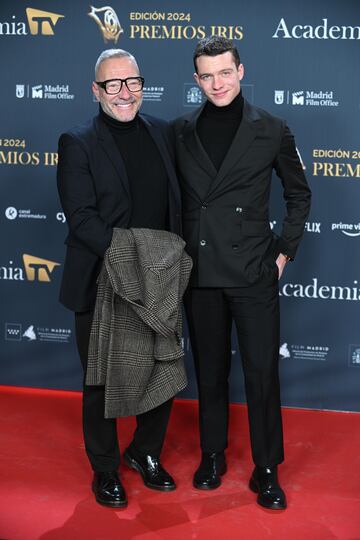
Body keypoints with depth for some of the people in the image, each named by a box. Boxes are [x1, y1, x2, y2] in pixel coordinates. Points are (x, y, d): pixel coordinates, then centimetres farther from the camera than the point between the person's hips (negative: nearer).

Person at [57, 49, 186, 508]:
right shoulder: (77, 143, -9)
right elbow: (80, 217, -16)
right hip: (101, 286, -4)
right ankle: (105, 470, 30)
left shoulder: (161, 133, 7)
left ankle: (146, 453, 38)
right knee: (101, 383, 11)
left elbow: (174, 201, 11)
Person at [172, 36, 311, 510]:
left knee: (262, 373, 2)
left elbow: (299, 194, 8)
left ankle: (266, 470, 17)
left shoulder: (272, 130, -1)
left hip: (254, 273, -2)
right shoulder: (181, 132, 4)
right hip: (200, 273, 2)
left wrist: (285, 251, 3)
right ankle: (212, 454, 31)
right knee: (209, 370, 14)